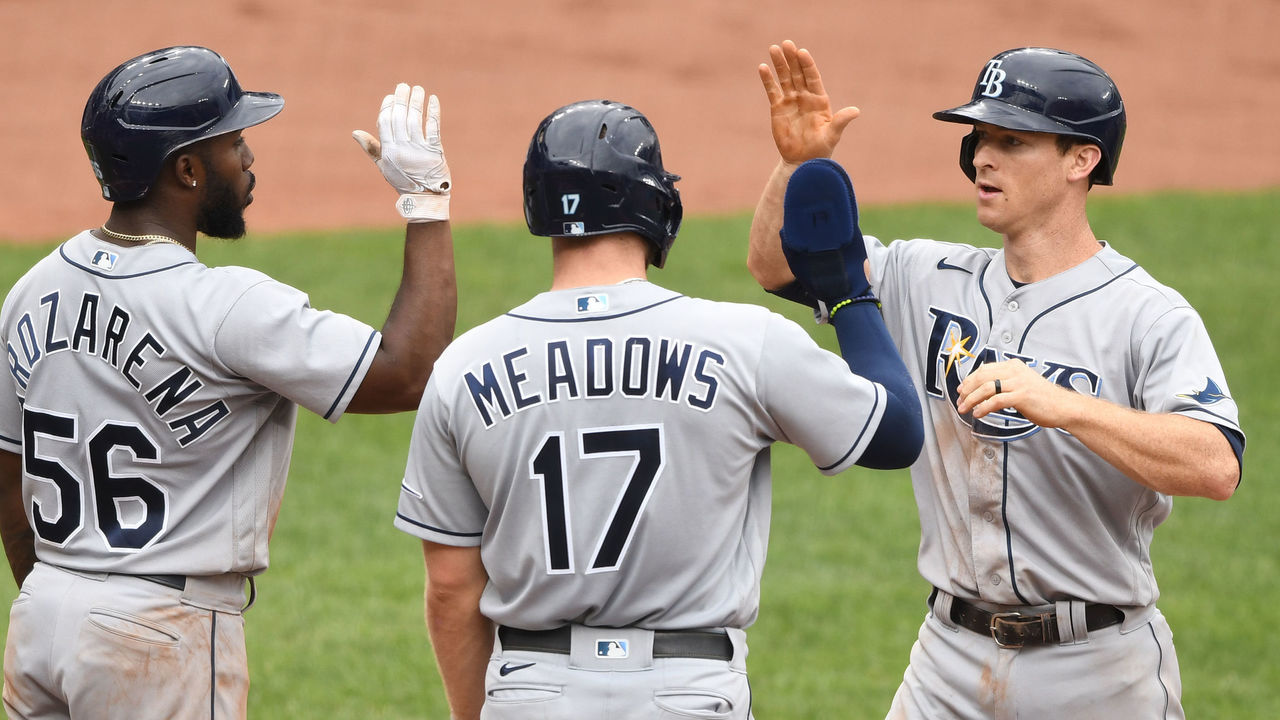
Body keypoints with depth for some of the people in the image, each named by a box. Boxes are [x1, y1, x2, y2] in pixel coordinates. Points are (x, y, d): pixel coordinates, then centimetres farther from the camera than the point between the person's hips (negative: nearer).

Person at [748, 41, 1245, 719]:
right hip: (953, 660, 5)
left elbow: (1217, 467, -27)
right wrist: (798, 162, -10)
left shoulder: (1151, 317, -12)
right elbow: (779, 264, 10)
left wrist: (1061, 405, -38)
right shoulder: (933, 281, 7)